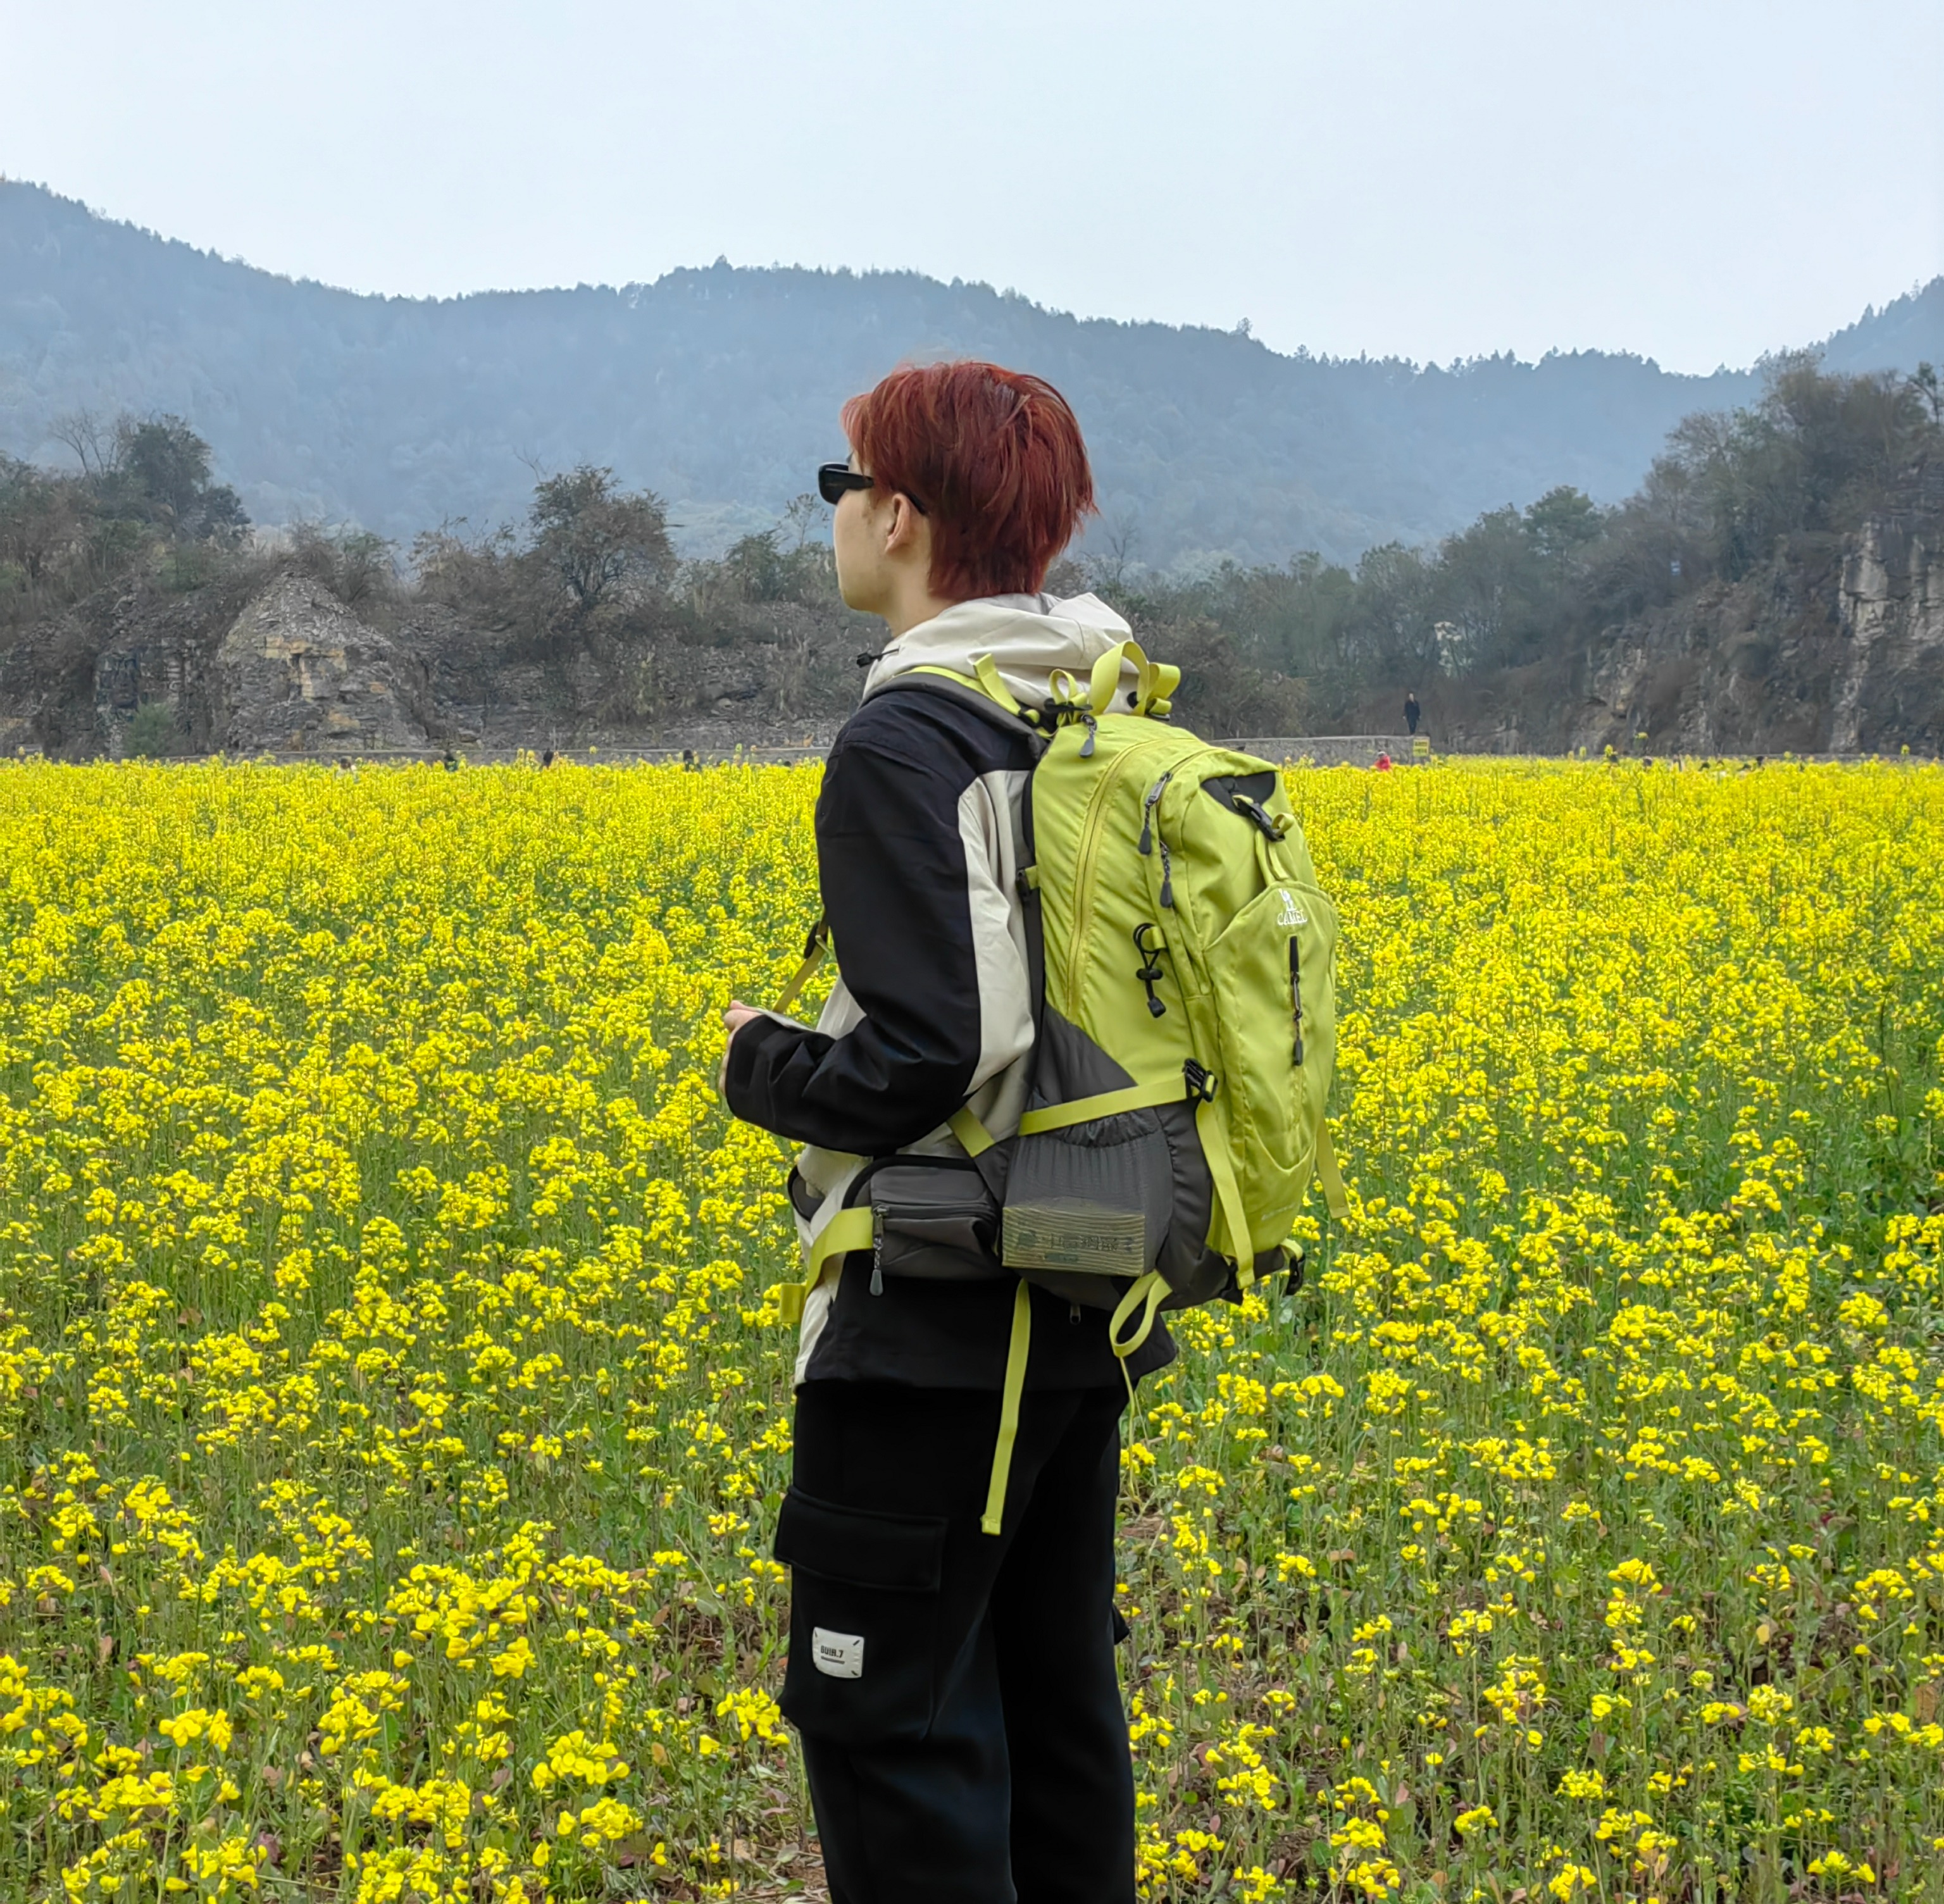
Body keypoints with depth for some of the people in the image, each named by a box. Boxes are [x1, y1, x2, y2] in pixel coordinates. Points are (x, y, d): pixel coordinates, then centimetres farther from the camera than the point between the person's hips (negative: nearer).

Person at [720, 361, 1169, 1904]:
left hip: (934, 1323, -9)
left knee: (887, 1716, 0)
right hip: (1090, 1305, 9)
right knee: (1053, 1690, 18)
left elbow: (922, 1059, -25)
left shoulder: (906, 743, -18)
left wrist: (762, 1065, -6)